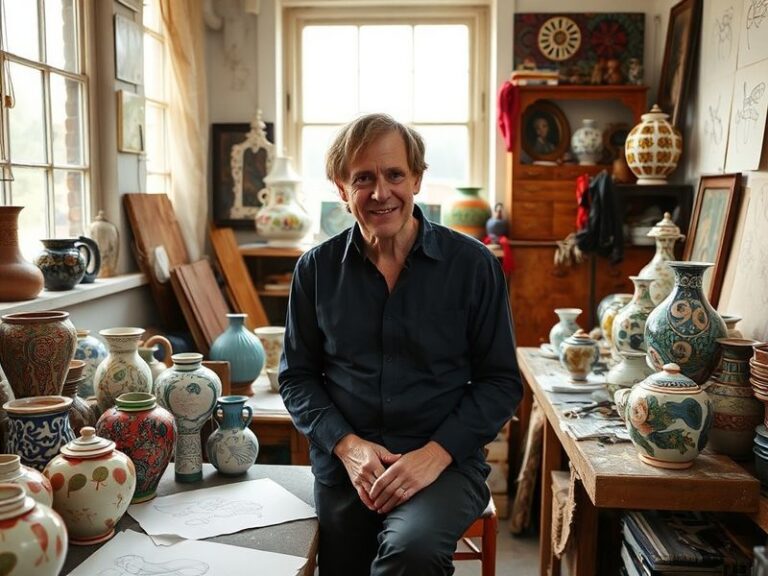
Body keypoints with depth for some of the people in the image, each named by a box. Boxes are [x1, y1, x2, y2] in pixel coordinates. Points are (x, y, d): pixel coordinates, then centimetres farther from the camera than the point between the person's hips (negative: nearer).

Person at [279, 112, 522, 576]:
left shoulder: (473, 265, -5)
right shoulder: (316, 269, 2)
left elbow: (501, 381, -2)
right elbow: (297, 377, 7)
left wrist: (435, 454, -15)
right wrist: (347, 446, -10)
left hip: (445, 463, -3)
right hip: (343, 467, 3)